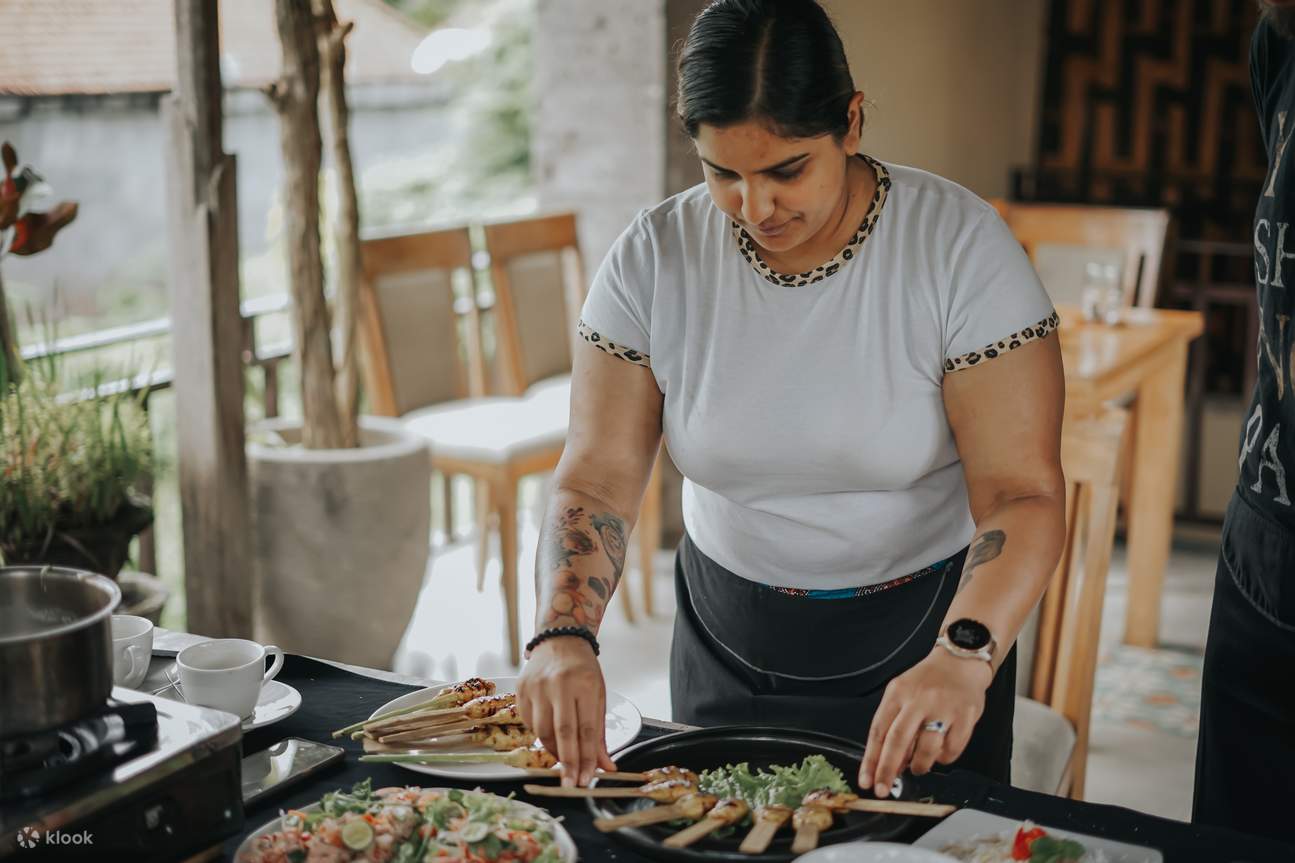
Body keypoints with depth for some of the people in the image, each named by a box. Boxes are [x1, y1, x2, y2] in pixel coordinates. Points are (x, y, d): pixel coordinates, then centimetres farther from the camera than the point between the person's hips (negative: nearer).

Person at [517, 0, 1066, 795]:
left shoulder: (960, 246, -19)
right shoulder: (654, 259, -12)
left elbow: (1021, 494, -23)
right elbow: (598, 482, -14)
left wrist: (963, 656, -40)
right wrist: (564, 634, -32)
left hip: (921, 632, -2)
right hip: (728, 638, 3)